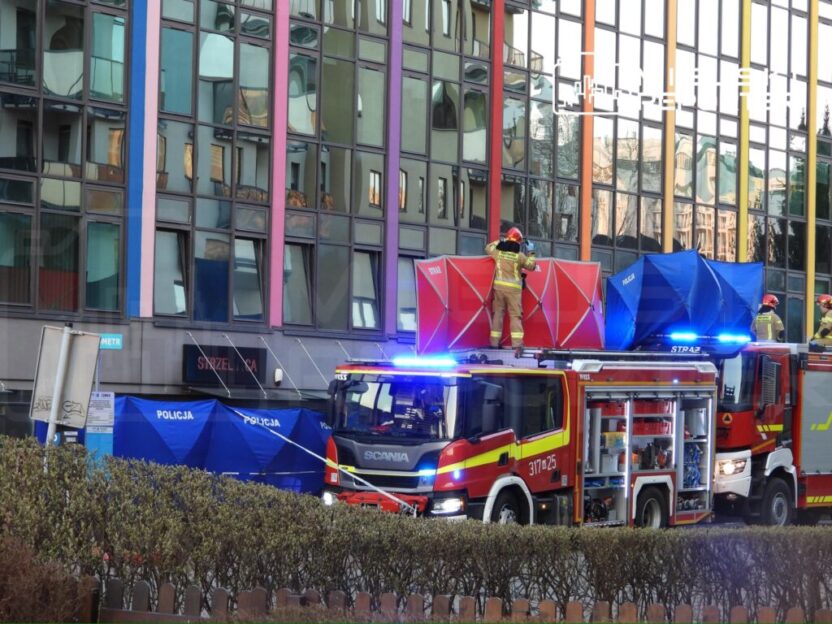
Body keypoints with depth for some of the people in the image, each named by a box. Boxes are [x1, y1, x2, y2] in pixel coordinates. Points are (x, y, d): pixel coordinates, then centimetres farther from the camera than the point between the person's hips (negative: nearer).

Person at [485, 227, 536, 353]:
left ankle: (495, 342, 8)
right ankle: (517, 343, -12)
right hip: (514, 287, -3)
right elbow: (531, 266, 5)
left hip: (499, 285, 3)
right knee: (515, 315, -1)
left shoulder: (498, 251, 1)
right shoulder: (519, 255, -8)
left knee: (498, 313, 10)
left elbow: (488, 248, 22)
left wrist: (498, 242, 32)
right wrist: (531, 253, 15)